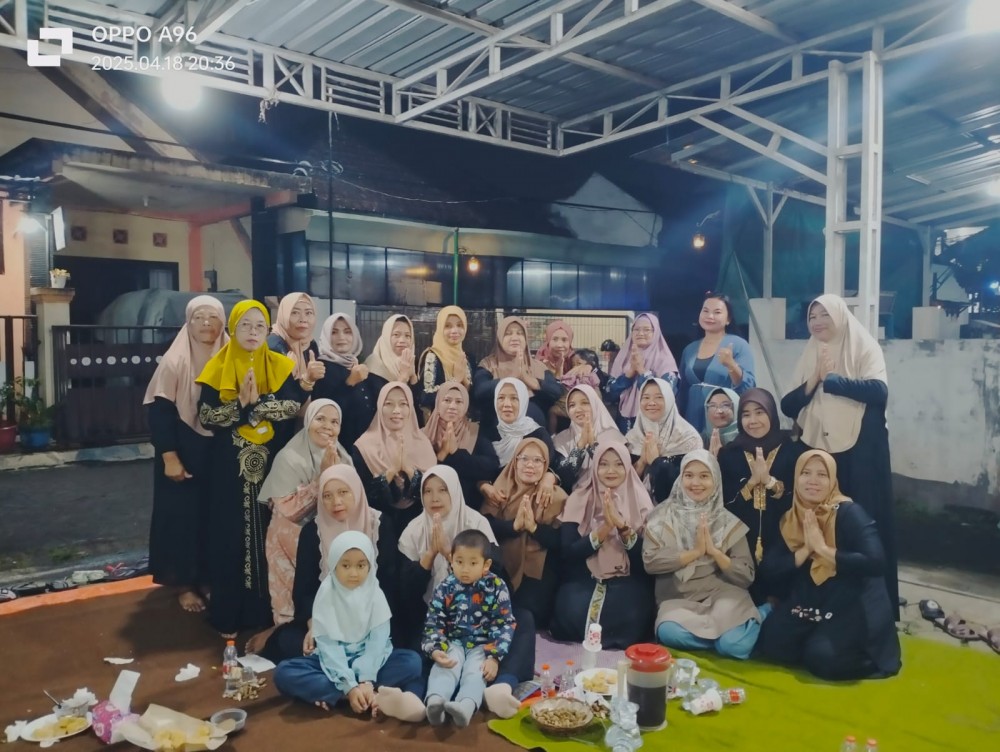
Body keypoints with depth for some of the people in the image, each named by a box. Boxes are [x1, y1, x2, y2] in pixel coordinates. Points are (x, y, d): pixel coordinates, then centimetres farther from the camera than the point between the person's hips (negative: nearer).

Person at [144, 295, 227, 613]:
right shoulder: (175, 361, -10)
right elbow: (159, 412, -12)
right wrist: (169, 457, -16)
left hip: (219, 452, 4)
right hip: (184, 453, -4)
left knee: (214, 515, 10)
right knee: (182, 514, 4)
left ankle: (208, 578, 24)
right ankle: (184, 583, 17)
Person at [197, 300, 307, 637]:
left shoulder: (282, 367, 4)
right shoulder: (218, 368, 2)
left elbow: (294, 409, -9)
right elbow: (206, 416, -6)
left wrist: (254, 404, -18)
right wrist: (241, 405, -19)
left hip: (272, 467, 1)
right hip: (231, 469, -1)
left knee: (270, 533, 5)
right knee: (231, 534, 4)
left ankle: (267, 608, 19)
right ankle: (230, 611, 17)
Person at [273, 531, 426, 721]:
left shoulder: (375, 594, -7)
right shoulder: (326, 595, -12)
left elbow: (377, 640, -13)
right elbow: (328, 644, -17)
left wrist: (366, 681, -27)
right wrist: (350, 686, -27)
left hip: (369, 661, 0)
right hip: (334, 663, 0)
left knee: (412, 661, -25)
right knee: (284, 672, -27)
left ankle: (333, 695, -28)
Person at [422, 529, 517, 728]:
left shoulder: (496, 587, -6)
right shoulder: (445, 588, -3)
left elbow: (505, 624, -6)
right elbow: (434, 623, -2)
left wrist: (494, 657, -17)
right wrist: (435, 650, -21)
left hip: (483, 645, -1)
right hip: (453, 642, 1)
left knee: (475, 673, -29)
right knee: (443, 668, -28)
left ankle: (466, 707, -55)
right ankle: (435, 702, -53)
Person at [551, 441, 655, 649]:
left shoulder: (640, 501, 4)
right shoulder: (579, 499, 2)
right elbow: (567, 552, -7)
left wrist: (623, 526, -21)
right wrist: (604, 529, -19)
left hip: (628, 581, 0)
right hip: (584, 580, 0)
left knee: (629, 618, -31)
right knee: (573, 615, -31)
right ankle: (585, 644, 1)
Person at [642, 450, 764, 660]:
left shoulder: (728, 522, 6)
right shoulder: (663, 515, 3)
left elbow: (746, 577, 2)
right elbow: (650, 561, -10)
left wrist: (714, 551, -12)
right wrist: (695, 551, -13)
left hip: (722, 593, 0)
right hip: (677, 598, 0)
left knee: (734, 645, -30)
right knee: (668, 632, -34)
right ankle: (722, 629, -10)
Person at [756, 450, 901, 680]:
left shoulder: (850, 513, -15)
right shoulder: (791, 518, 3)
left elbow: (876, 562, -28)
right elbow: (769, 566, -5)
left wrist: (823, 549, -25)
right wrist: (805, 551, -19)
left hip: (853, 604, -6)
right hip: (810, 603, 6)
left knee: (822, 657, -23)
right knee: (770, 642, -10)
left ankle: (871, 661, 6)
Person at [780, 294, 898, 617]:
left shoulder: (864, 348, 0)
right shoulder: (810, 356, 13)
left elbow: (879, 390, -17)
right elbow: (788, 406, 6)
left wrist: (830, 379, -11)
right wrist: (814, 380, -9)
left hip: (859, 451, -4)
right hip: (818, 450, 4)